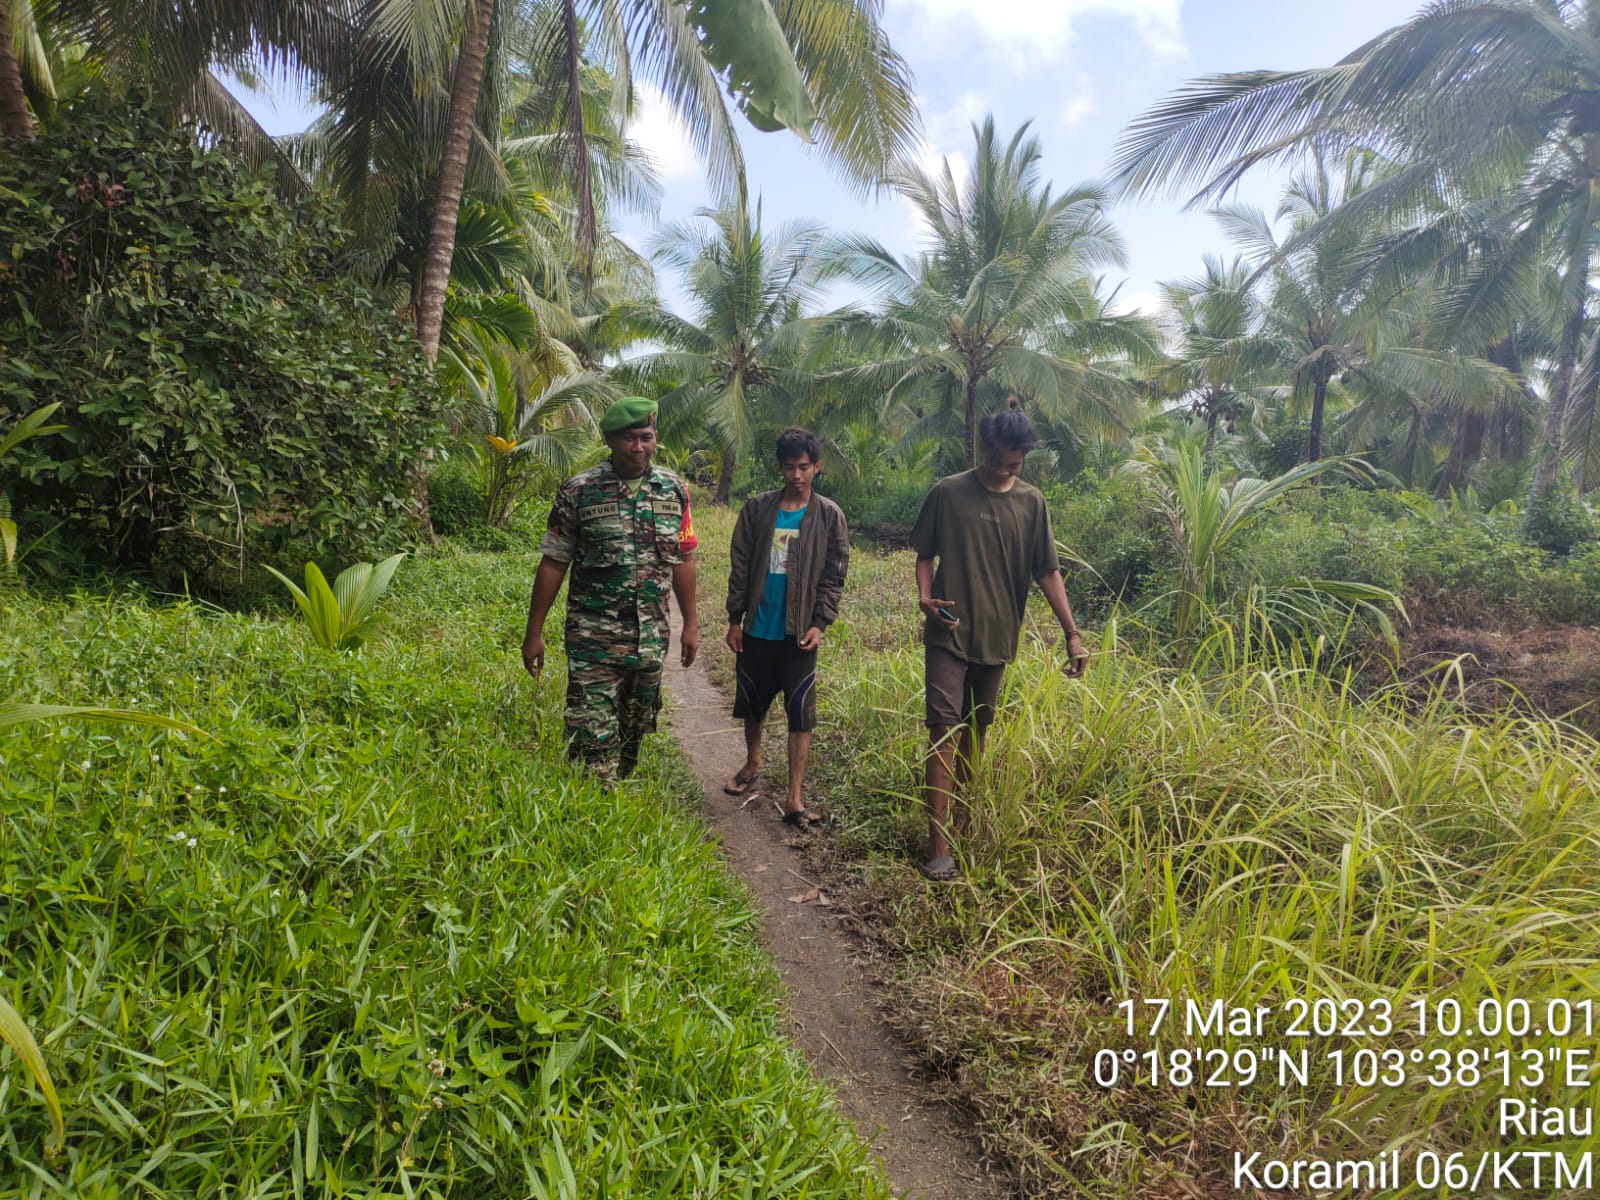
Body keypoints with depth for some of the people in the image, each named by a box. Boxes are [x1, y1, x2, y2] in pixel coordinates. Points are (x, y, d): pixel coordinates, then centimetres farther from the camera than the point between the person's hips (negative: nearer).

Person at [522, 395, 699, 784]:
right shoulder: (578, 491, -7)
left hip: (651, 639, 4)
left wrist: (691, 624, 8)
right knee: (594, 738, -6)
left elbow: (683, 560, 9)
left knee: (634, 731, 16)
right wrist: (534, 633, -4)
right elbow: (553, 563, -4)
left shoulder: (674, 490, 3)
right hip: (593, 639, -3)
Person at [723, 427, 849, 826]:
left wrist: (820, 623, -11)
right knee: (751, 703, 17)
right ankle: (753, 761, 43)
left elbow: (834, 576, -1)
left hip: (799, 633, -2)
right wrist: (735, 618, 0)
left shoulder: (829, 516, -2)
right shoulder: (756, 508, 0)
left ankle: (795, 798, 3)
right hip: (757, 630, 2)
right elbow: (740, 566, 3)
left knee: (800, 715, -1)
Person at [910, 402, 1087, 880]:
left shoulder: (1031, 503, 3)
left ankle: (959, 820, 29)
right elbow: (925, 554, 4)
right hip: (948, 634, -3)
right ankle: (938, 847, -9)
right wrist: (926, 598, -16)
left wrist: (1072, 633, -3)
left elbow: (1047, 571, 4)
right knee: (944, 731, -9)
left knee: (975, 731, 14)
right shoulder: (948, 493, -4)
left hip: (997, 639, 3)